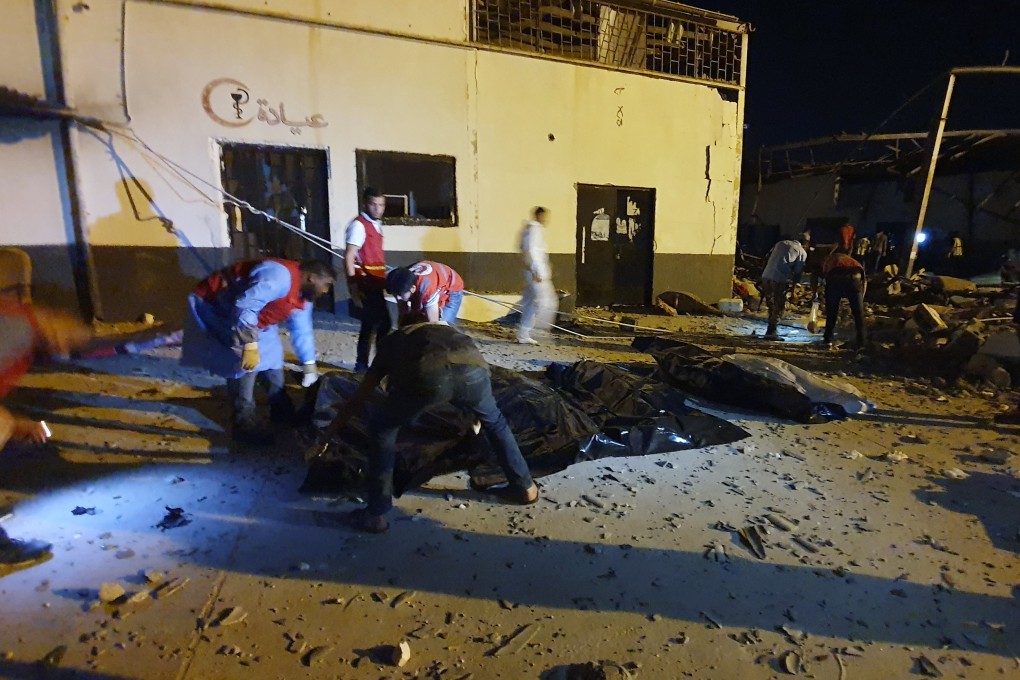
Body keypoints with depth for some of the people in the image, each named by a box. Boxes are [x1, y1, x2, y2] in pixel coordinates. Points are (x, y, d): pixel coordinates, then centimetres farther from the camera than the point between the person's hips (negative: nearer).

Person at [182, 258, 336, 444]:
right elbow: (244, 308, -38)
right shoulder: (279, 277, -33)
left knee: (271, 353, 9)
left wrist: (309, 366, 14)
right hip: (215, 306, -10)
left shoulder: (302, 296, 1)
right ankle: (244, 422, -14)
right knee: (245, 361, -20)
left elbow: (302, 331, 11)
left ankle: (281, 407, 21)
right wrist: (250, 345, -37)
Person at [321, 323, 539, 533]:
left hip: (427, 375, -3)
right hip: (472, 367, 3)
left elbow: (356, 401, 43)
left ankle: (376, 514, 28)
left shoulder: (390, 344, 39)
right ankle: (525, 487, 44)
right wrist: (476, 417, 73)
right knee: (493, 420, 35)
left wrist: (326, 436, 58)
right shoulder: (448, 331, 45)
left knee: (381, 428, 26)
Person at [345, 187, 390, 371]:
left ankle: (362, 364, 23)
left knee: (371, 323, 13)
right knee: (383, 323, -7)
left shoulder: (376, 224, 14)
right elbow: (348, 257, -18)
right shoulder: (358, 225, -12)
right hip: (365, 282, -9)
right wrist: (353, 287, -22)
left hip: (375, 282, 9)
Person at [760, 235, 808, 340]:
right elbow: (798, 272, 2)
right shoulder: (802, 252, 7)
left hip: (766, 276, 5)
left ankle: (771, 330, 26)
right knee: (779, 306, 6)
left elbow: (767, 258, 18)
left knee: (771, 304, 18)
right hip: (780, 280, -5)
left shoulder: (781, 243, 20)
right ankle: (771, 332, 2)